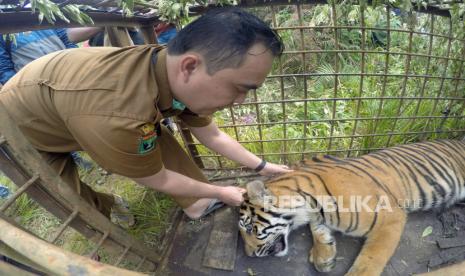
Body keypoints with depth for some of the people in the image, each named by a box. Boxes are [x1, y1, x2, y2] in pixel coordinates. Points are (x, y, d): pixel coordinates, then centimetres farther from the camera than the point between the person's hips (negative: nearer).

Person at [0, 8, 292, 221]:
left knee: (159, 138, -5)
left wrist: (261, 165, 0)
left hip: (75, 104, 6)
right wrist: (220, 192, -13)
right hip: (26, 131, -5)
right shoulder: (117, 116, -48)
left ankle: (196, 202, 10)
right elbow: (159, 180, -28)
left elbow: (213, 136, -7)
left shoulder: (177, 76, -23)